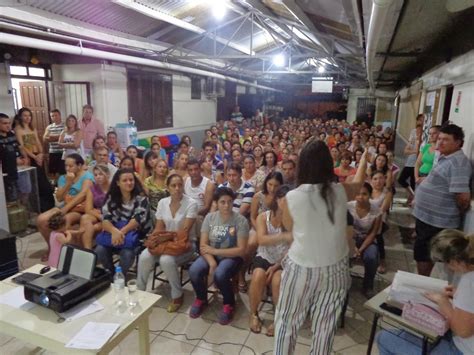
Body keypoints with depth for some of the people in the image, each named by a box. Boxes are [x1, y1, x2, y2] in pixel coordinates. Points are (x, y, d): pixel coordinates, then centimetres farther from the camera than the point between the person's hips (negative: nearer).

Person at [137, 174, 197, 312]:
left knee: (166, 260, -32)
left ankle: (177, 295, -6)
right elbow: (158, 228, 2)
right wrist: (154, 238, -19)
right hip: (165, 242, 4)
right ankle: (139, 290, 2)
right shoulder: (162, 202, 1)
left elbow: (184, 232, -17)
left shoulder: (191, 204, -14)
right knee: (144, 257, -23)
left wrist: (165, 236, -27)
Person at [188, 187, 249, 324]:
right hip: (211, 255, 3)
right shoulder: (209, 217, -3)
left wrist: (215, 251, -17)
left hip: (231, 257, -3)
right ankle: (201, 299, 9)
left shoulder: (240, 220, -13)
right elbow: (203, 245, -6)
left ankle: (229, 304, 1)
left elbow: (241, 250, -15)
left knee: (219, 275, -33)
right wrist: (212, 263, -24)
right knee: (194, 271, -24)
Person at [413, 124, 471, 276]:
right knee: (422, 254, 20)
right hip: (427, 217, 10)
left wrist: (459, 213, -10)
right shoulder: (444, 158, 11)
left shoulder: (458, 162, -22)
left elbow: (463, 196, -27)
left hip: (437, 222, -10)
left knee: (423, 255, 2)